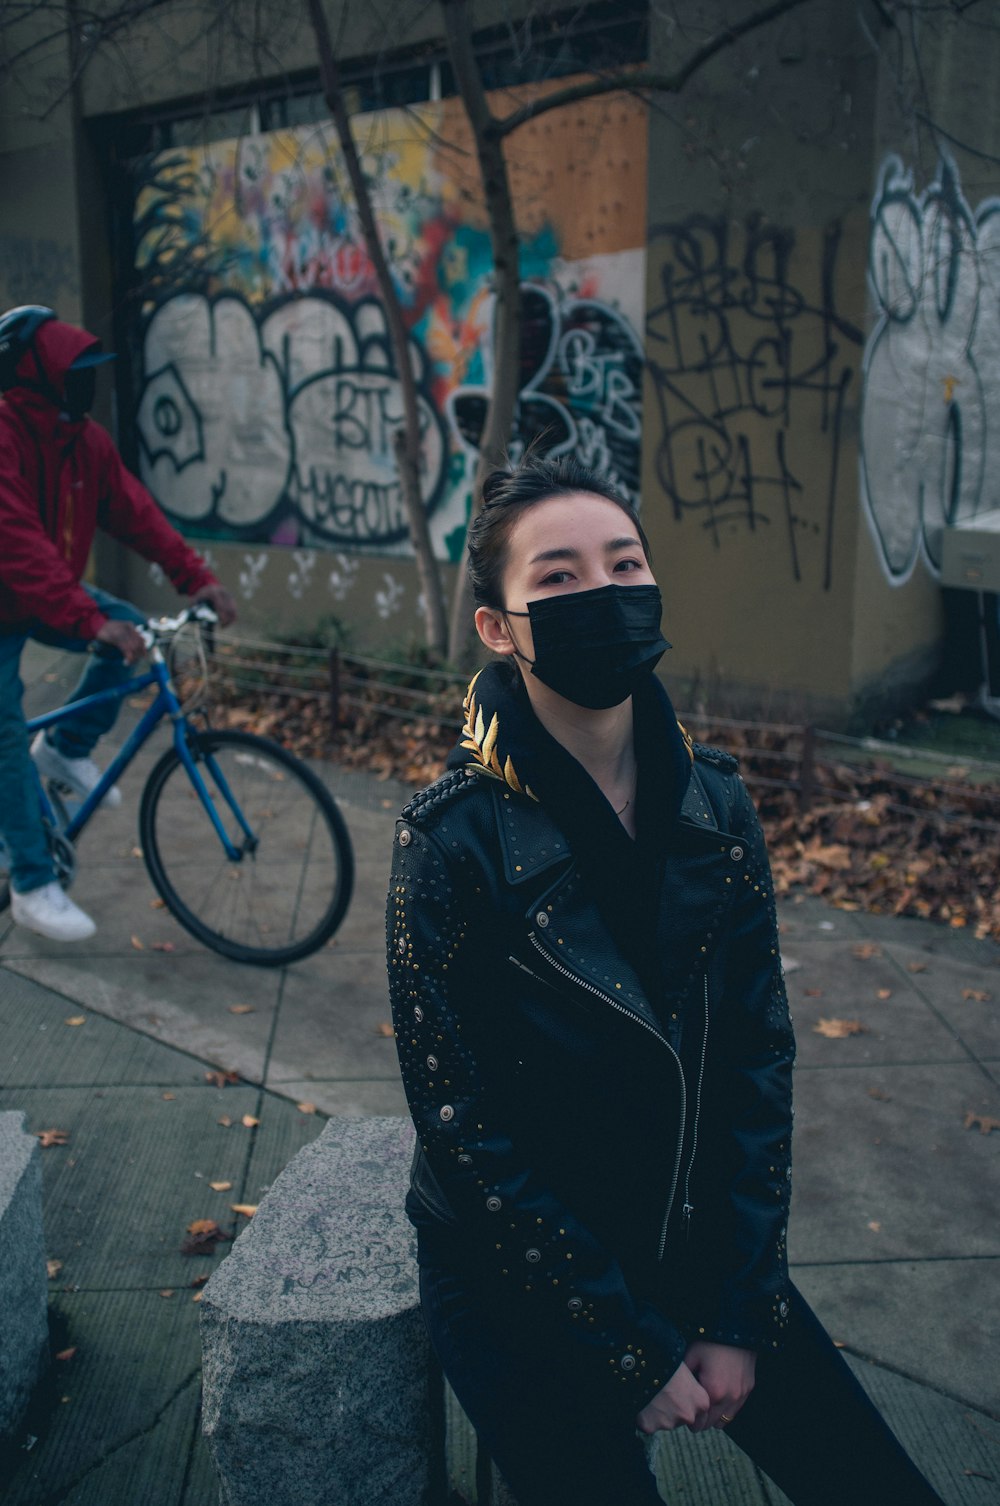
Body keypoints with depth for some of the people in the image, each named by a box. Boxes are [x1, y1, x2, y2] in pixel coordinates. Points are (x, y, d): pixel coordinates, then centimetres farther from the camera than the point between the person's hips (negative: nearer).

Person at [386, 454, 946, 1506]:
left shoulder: (714, 804, -7)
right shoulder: (454, 841, -21)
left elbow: (759, 1059, -3)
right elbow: (464, 1129, -17)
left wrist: (740, 1314, -6)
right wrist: (632, 1354, -12)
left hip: (701, 1247, 4)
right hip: (522, 1286, -3)